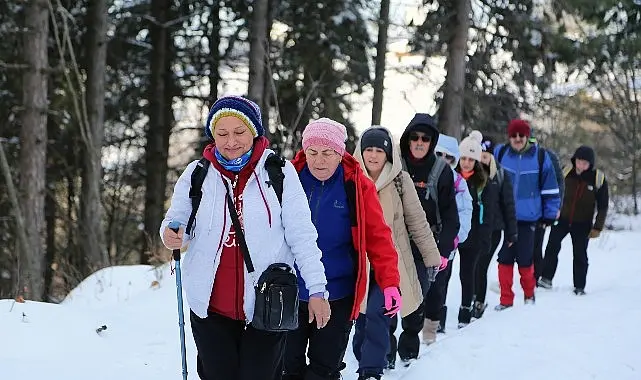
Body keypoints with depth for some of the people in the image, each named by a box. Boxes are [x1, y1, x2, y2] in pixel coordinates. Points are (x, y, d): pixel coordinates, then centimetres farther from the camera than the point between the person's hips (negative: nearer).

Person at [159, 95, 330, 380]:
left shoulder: (279, 173, -4)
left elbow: (301, 235, -2)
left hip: (267, 305, -2)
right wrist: (171, 234, -15)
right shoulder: (197, 174, 1)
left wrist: (316, 289, -5)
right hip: (210, 305, 2)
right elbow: (178, 221, 9)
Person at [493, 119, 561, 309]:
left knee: (524, 259, 3)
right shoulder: (500, 153, 0)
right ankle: (506, 300, 13)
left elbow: (550, 188, 4)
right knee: (505, 259, 4)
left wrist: (550, 214, 5)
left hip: (527, 218, -1)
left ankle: (529, 294, 27)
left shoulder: (540, 157, -3)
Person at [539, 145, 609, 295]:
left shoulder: (598, 178, -13)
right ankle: (546, 278, 0)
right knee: (552, 247, -9)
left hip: (583, 224, -1)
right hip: (562, 219, 1)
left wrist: (597, 227, -7)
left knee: (580, 255, 4)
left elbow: (603, 206, -5)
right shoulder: (566, 172, -8)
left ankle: (579, 287, 15)